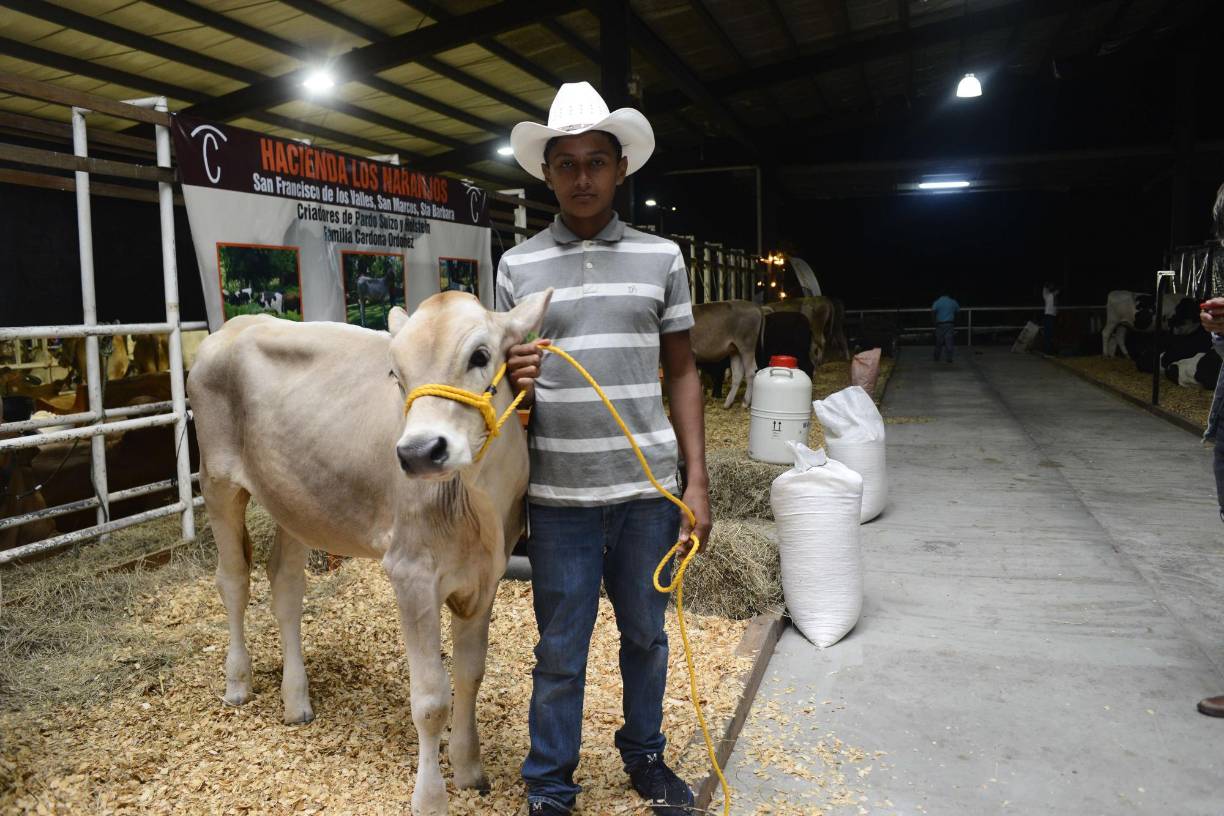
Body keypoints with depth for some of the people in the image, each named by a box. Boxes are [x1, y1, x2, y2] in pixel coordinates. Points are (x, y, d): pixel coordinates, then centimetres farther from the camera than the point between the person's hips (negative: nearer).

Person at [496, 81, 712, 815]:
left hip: (649, 489, 1)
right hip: (559, 495, -1)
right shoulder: (517, 266, 3)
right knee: (561, 648, 9)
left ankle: (646, 757, 39)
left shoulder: (661, 257, 3)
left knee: (646, 633, 17)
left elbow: (682, 372, 5)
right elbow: (501, 373, 10)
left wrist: (697, 482, 0)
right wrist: (515, 376, -16)